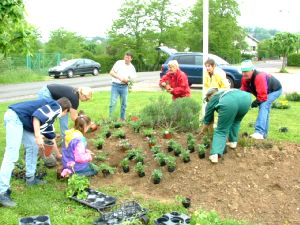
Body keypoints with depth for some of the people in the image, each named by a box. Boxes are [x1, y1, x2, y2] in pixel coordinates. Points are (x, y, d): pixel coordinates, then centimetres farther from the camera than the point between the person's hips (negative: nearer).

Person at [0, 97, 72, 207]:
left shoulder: (51, 113, 27)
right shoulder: (56, 107, -1)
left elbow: (50, 136, 39)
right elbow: (37, 115, -19)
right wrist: (38, 136, -22)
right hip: (14, 117, -10)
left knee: (33, 146, 18)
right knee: (11, 156, -13)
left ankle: (30, 178, 27)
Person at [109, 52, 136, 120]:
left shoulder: (132, 68, 5)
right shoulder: (119, 63, -4)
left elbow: (132, 79, 5)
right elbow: (111, 72, -7)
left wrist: (127, 80, -17)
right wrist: (119, 78, -18)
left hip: (124, 86, 3)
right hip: (115, 85, -3)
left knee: (124, 104, 9)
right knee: (113, 103, -8)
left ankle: (122, 119, 22)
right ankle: (110, 117, 0)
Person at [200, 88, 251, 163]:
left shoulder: (211, 101, 32)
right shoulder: (224, 92, 45)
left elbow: (207, 120, 40)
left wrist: (202, 132, 55)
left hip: (228, 102, -5)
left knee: (221, 130, 7)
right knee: (236, 121, 34)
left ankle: (215, 154, -7)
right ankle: (233, 142, 32)